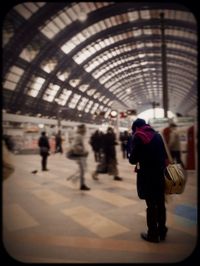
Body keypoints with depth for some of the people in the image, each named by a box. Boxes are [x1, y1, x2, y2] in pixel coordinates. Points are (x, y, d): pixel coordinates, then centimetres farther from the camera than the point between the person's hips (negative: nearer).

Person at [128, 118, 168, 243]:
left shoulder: (137, 137, -7)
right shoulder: (157, 135, 8)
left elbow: (133, 159, -10)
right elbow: (165, 155, 7)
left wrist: (131, 156, 11)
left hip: (146, 176, -5)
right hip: (159, 174, 5)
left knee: (151, 205, 5)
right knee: (161, 204, 15)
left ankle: (153, 234, 18)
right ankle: (162, 232, 27)